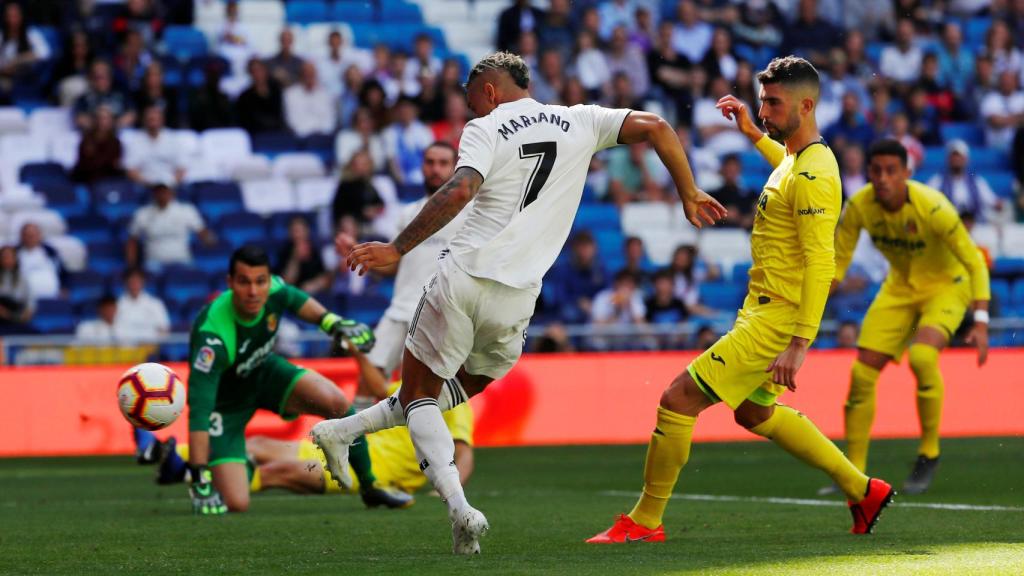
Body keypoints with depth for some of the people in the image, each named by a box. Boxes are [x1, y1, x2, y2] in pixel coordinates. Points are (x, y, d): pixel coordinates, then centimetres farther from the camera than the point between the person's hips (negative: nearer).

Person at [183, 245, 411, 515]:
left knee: (337, 403, -20)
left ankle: (370, 487, 2)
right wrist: (200, 480, -45)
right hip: (225, 400, -5)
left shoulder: (272, 291, -24)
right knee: (236, 503, -17)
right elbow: (198, 410, -43)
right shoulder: (212, 334, -41)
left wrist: (332, 322, 2)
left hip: (263, 371, 5)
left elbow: (295, 299, 6)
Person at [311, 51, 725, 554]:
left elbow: (459, 192, -18)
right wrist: (688, 194, 13)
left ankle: (458, 507, -9)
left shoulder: (486, 129, -1)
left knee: (419, 395, 11)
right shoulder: (578, 123, 10)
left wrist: (396, 249, -16)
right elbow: (654, 127, 3)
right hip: (517, 300, 4)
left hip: (464, 278, -4)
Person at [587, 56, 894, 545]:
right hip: (762, 309, 11)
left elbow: (820, 264, -26)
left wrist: (799, 344, -30)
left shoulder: (813, 176, -21)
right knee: (754, 413, 26)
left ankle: (645, 522, 1)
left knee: (678, 399, -10)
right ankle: (862, 490, 31)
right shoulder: (797, 157, 9)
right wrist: (751, 133, 30)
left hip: (775, 321, -11)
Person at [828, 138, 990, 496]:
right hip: (900, 288, 5)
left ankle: (929, 453, -11)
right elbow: (838, 258, -1)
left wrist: (981, 322, -31)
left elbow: (974, 262, -23)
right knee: (862, 372, -6)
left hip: (946, 285, -5)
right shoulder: (860, 206, -17)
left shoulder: (933, 208, -29)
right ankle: (854, 473, 8)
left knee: (922, 356, -32)